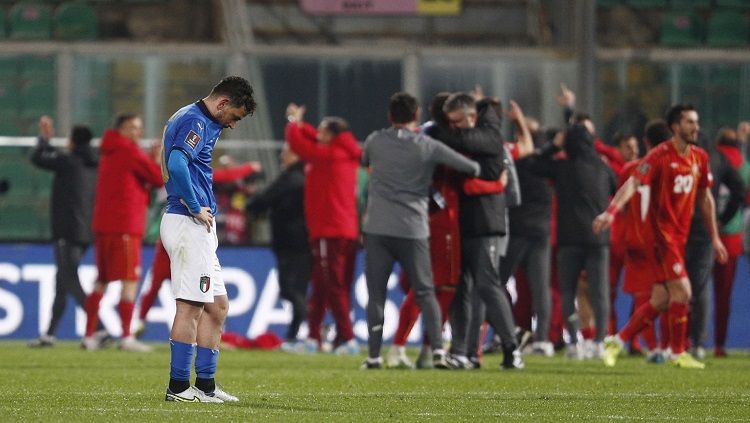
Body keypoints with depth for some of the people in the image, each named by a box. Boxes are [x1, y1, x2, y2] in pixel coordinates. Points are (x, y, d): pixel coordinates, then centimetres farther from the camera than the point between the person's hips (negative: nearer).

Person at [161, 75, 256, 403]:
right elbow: (177, 165, -28)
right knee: (190, 306, -8)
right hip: (188, 225, -11)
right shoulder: (194, 122, -13)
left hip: (198, 228, 11)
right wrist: (195, 207, -19)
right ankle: (179, 387, -7)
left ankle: (205, 385, 14)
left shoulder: (200, 122, 18)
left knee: (217, 305, 12)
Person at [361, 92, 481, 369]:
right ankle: (437, 349, -6)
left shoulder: (375, 141, 5)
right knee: (425, 292, 8)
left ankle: (374, 356, 2)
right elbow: (471, 168, -3)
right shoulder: (428, 147, -1)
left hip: (377, 228, 1)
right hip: (413, 229, -1)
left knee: (376, 295, 6)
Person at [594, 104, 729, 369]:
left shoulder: (700, 158, 9)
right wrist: (611, 211, -38)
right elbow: (633, 183, -23)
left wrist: (714, 237, 19)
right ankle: (678, 353, 0)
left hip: (680, 236, 8)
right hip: (660, 234, -8)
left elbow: (705, 198, 18)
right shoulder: (661, 156, -13)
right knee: (682, 290, -13)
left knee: (661, 301, 7)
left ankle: (617, 342, 18)